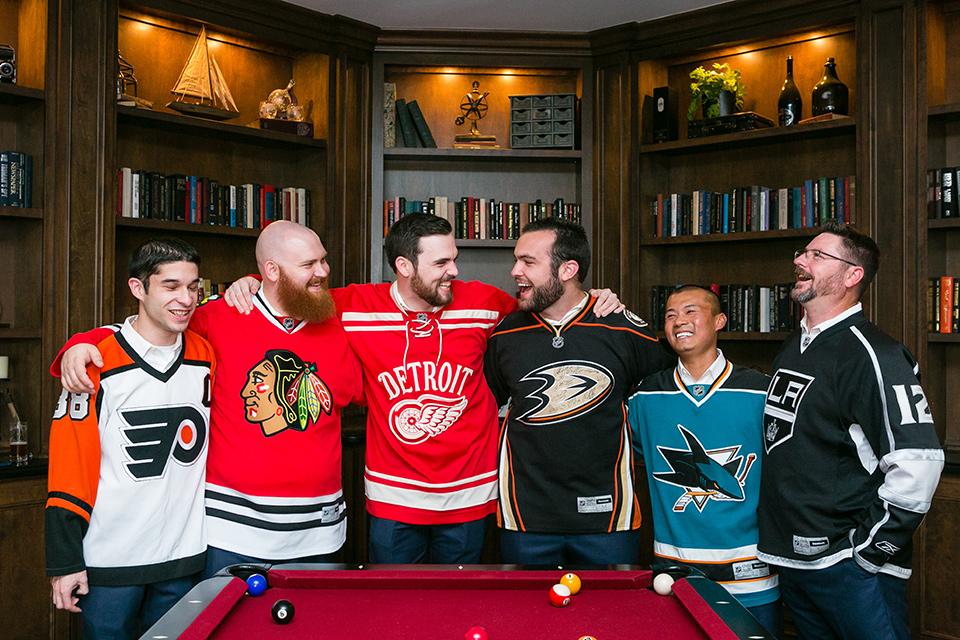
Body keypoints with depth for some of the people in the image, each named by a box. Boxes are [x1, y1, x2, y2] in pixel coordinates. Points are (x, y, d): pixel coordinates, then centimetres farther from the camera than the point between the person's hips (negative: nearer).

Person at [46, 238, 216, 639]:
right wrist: (65, 562, -8)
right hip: (110, 560, -4)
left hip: (185, 556, 4)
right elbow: (68, 469, -8)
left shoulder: (208, 358, 2)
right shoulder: (96, 364, -10)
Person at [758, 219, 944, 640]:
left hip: (849, 564, -8)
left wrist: (868, 550, -18)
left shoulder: (874, 356, -15)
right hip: (791, 559, 8)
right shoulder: (790, 350, 12)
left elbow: (918, 460, -22)